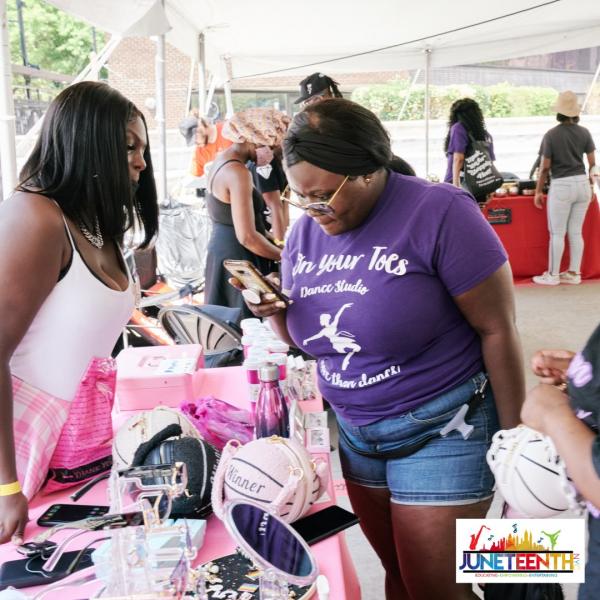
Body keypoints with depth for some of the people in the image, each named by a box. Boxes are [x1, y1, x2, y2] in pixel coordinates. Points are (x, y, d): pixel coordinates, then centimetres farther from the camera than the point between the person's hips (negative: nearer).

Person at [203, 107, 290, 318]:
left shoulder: (221, 160, 9)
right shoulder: (238, 173, -21)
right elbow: (247, 237, -24)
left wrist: (270, 241, 13)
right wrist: (285, 257, -13)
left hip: (221, 250, 10)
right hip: (238, 259, -10)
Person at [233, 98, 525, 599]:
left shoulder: (438, 213, -19)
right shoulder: (306, 231, 1)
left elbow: (497, 329, -15)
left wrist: (514, 438, -10)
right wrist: (274, 312, -10)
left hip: (442, 429, -5)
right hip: (353, 432, 6)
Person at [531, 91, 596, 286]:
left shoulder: (551, 135, -8)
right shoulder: (584, 132, 4)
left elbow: (545, 167, -7)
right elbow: (592, 163, 6)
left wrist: (538, 191, 1)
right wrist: (591, 184, 19)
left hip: (561, 186, -5)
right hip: (582, 184, 5)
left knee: (557, 233, 2)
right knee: (576, 232, 10)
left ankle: (552, 275, 9)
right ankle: (574, 273, 15)